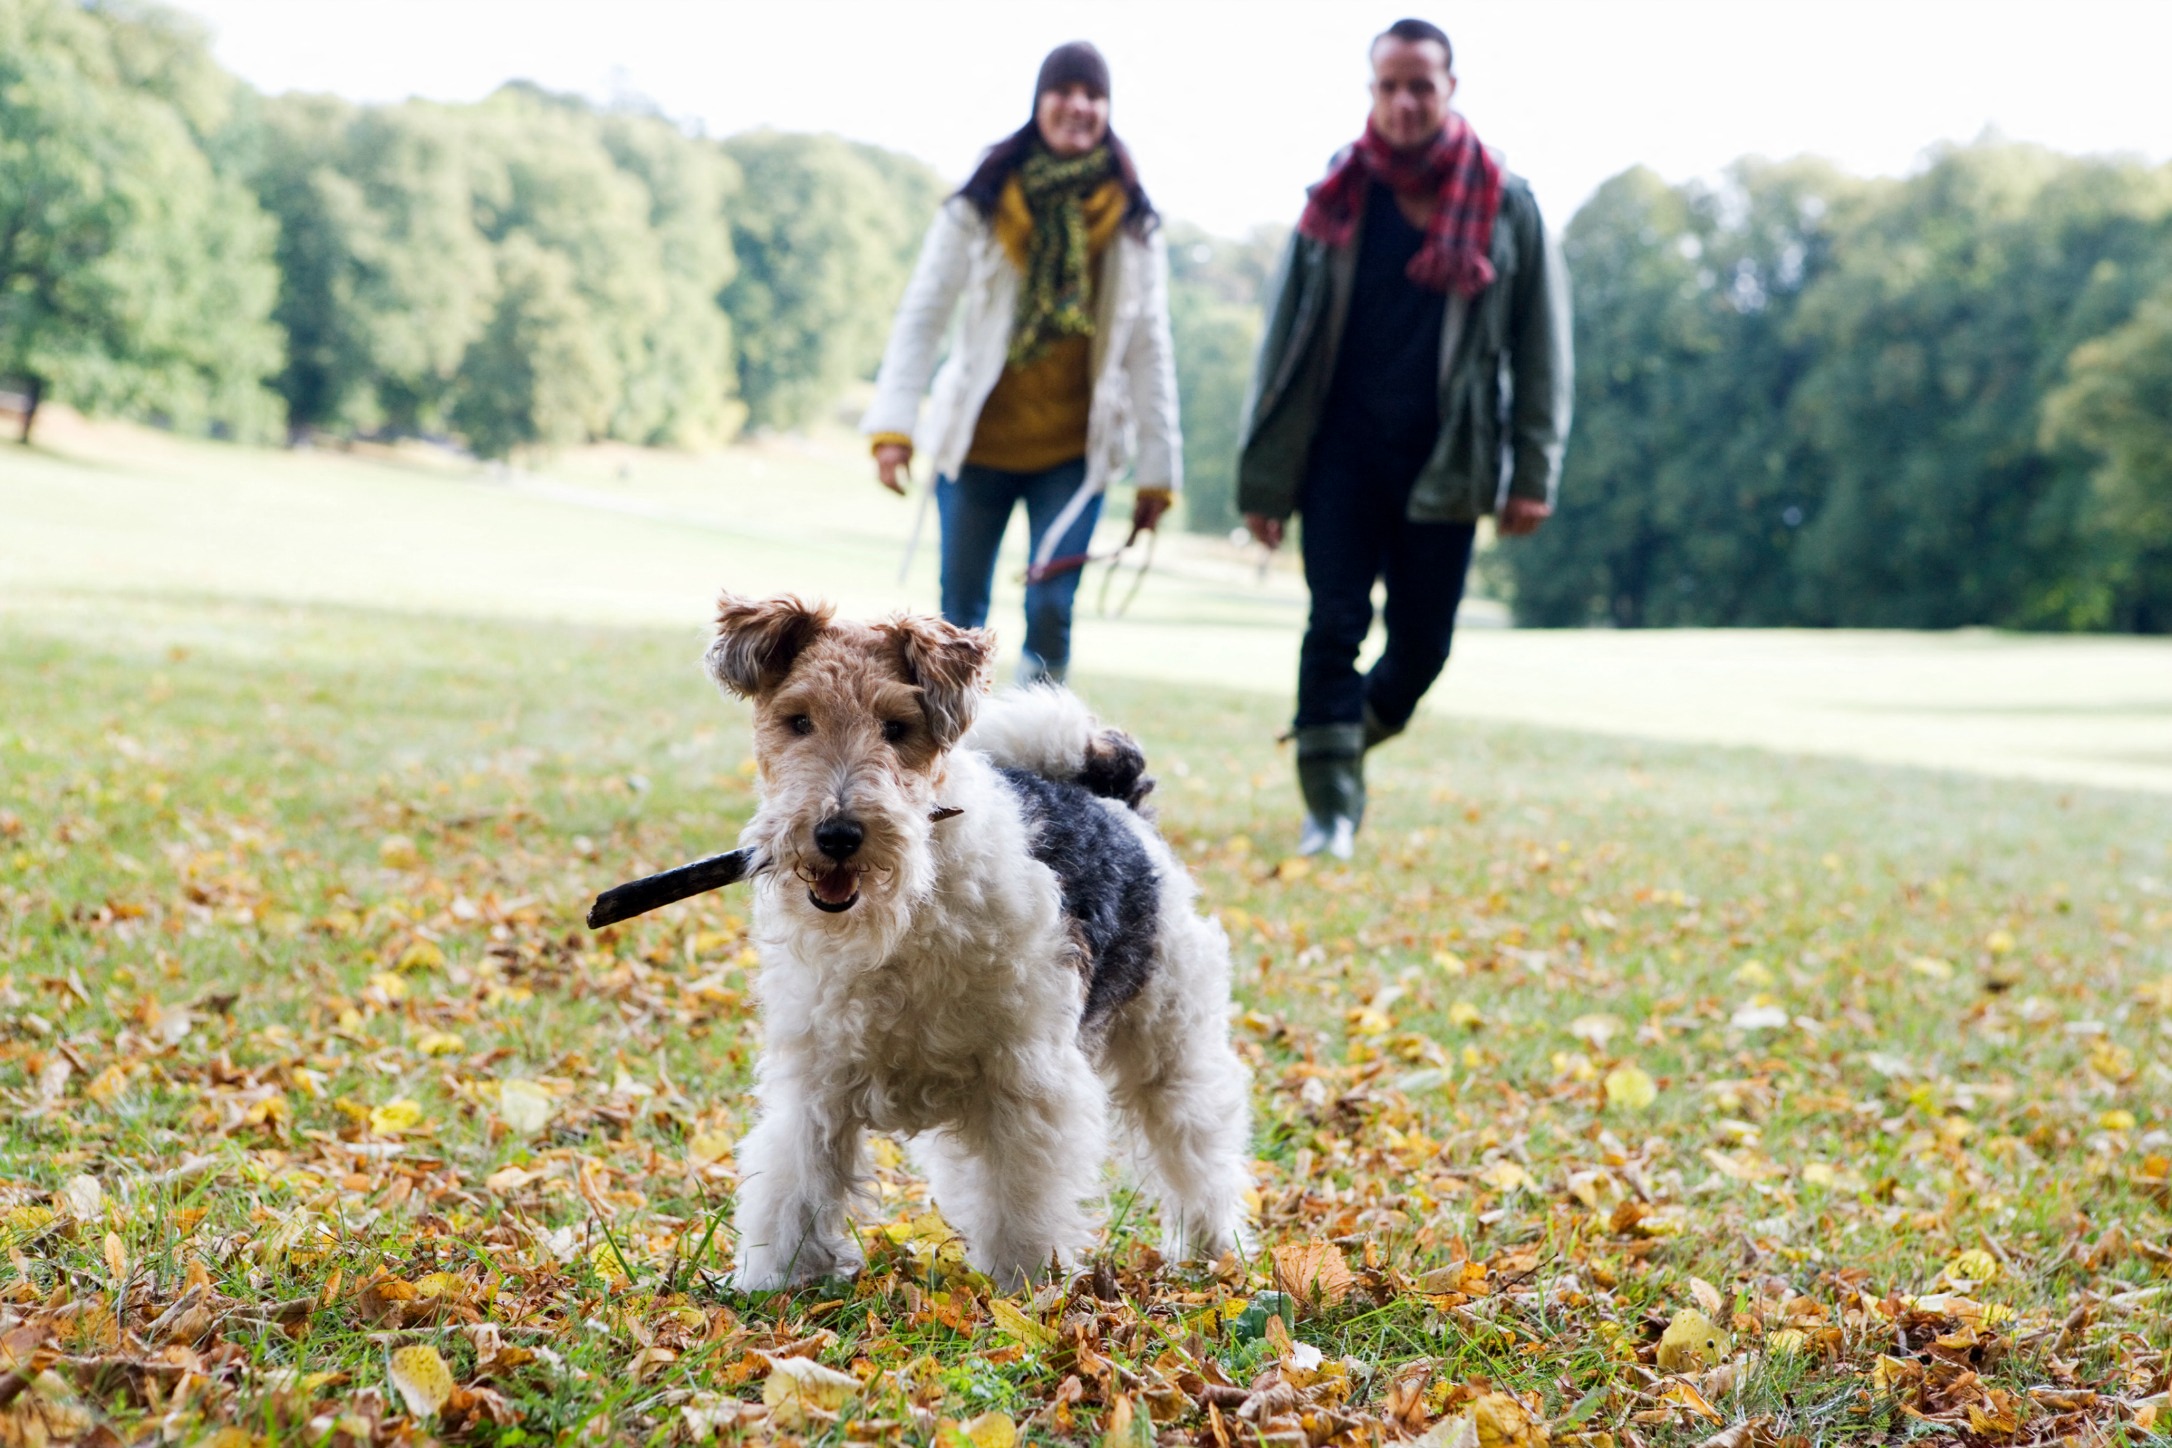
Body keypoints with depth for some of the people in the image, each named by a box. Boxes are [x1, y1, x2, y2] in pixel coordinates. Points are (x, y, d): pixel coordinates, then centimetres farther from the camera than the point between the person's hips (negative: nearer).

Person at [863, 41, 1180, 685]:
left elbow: (1148, 348, 1)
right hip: (976, 443, 0)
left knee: (1050, 611, -10)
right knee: (961, 615, 7)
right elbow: (922, 316, -7)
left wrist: (1157, 470, 0)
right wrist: (893, 425, -17)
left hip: (1073, 452, 0)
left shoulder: (1132, 224, 0)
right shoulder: (978, 208, -4)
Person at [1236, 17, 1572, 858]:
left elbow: (1541, 348, 5)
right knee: (1335, 625, -8)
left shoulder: (1505, 205, 3)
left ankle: (1340, 738, 32)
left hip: (1443, 463, 0)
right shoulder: (1337, 198, 5)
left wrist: (1533, 472, -4)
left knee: (1422, 646, 4)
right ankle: (1331, 810, -3)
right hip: (1343, 449, 0)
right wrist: (1264, 478, 3)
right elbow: (1286, 338, 7)